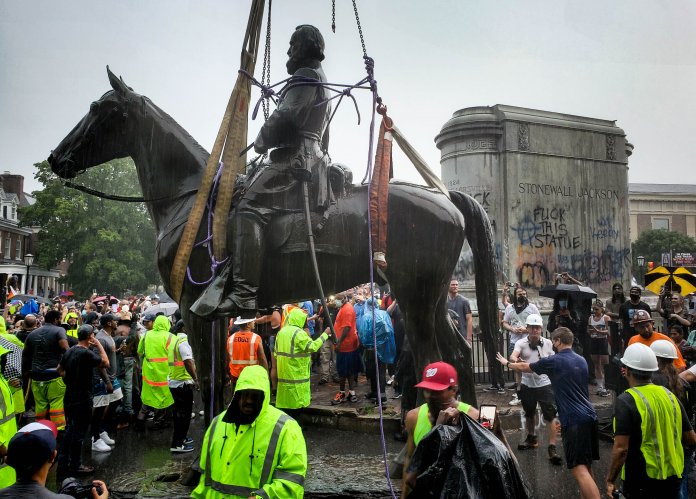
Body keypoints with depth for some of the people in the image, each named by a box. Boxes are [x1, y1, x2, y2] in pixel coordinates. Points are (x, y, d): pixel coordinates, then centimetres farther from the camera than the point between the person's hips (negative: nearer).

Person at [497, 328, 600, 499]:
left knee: (579, 469, -12)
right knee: (586, 466, 15)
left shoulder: (553, 361, -5)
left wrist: (506, 363, 30)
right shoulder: (582, 361, 15)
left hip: (574, 420, -8)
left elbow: (524, 367, 10)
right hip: (590, 416, 8)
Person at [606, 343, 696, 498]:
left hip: (642, 481, -5)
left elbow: (621, 449, -23)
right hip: (673, 479, 6)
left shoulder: (626, 401, -18)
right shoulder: (669, 395, -1)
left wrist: (610, 480, -12)